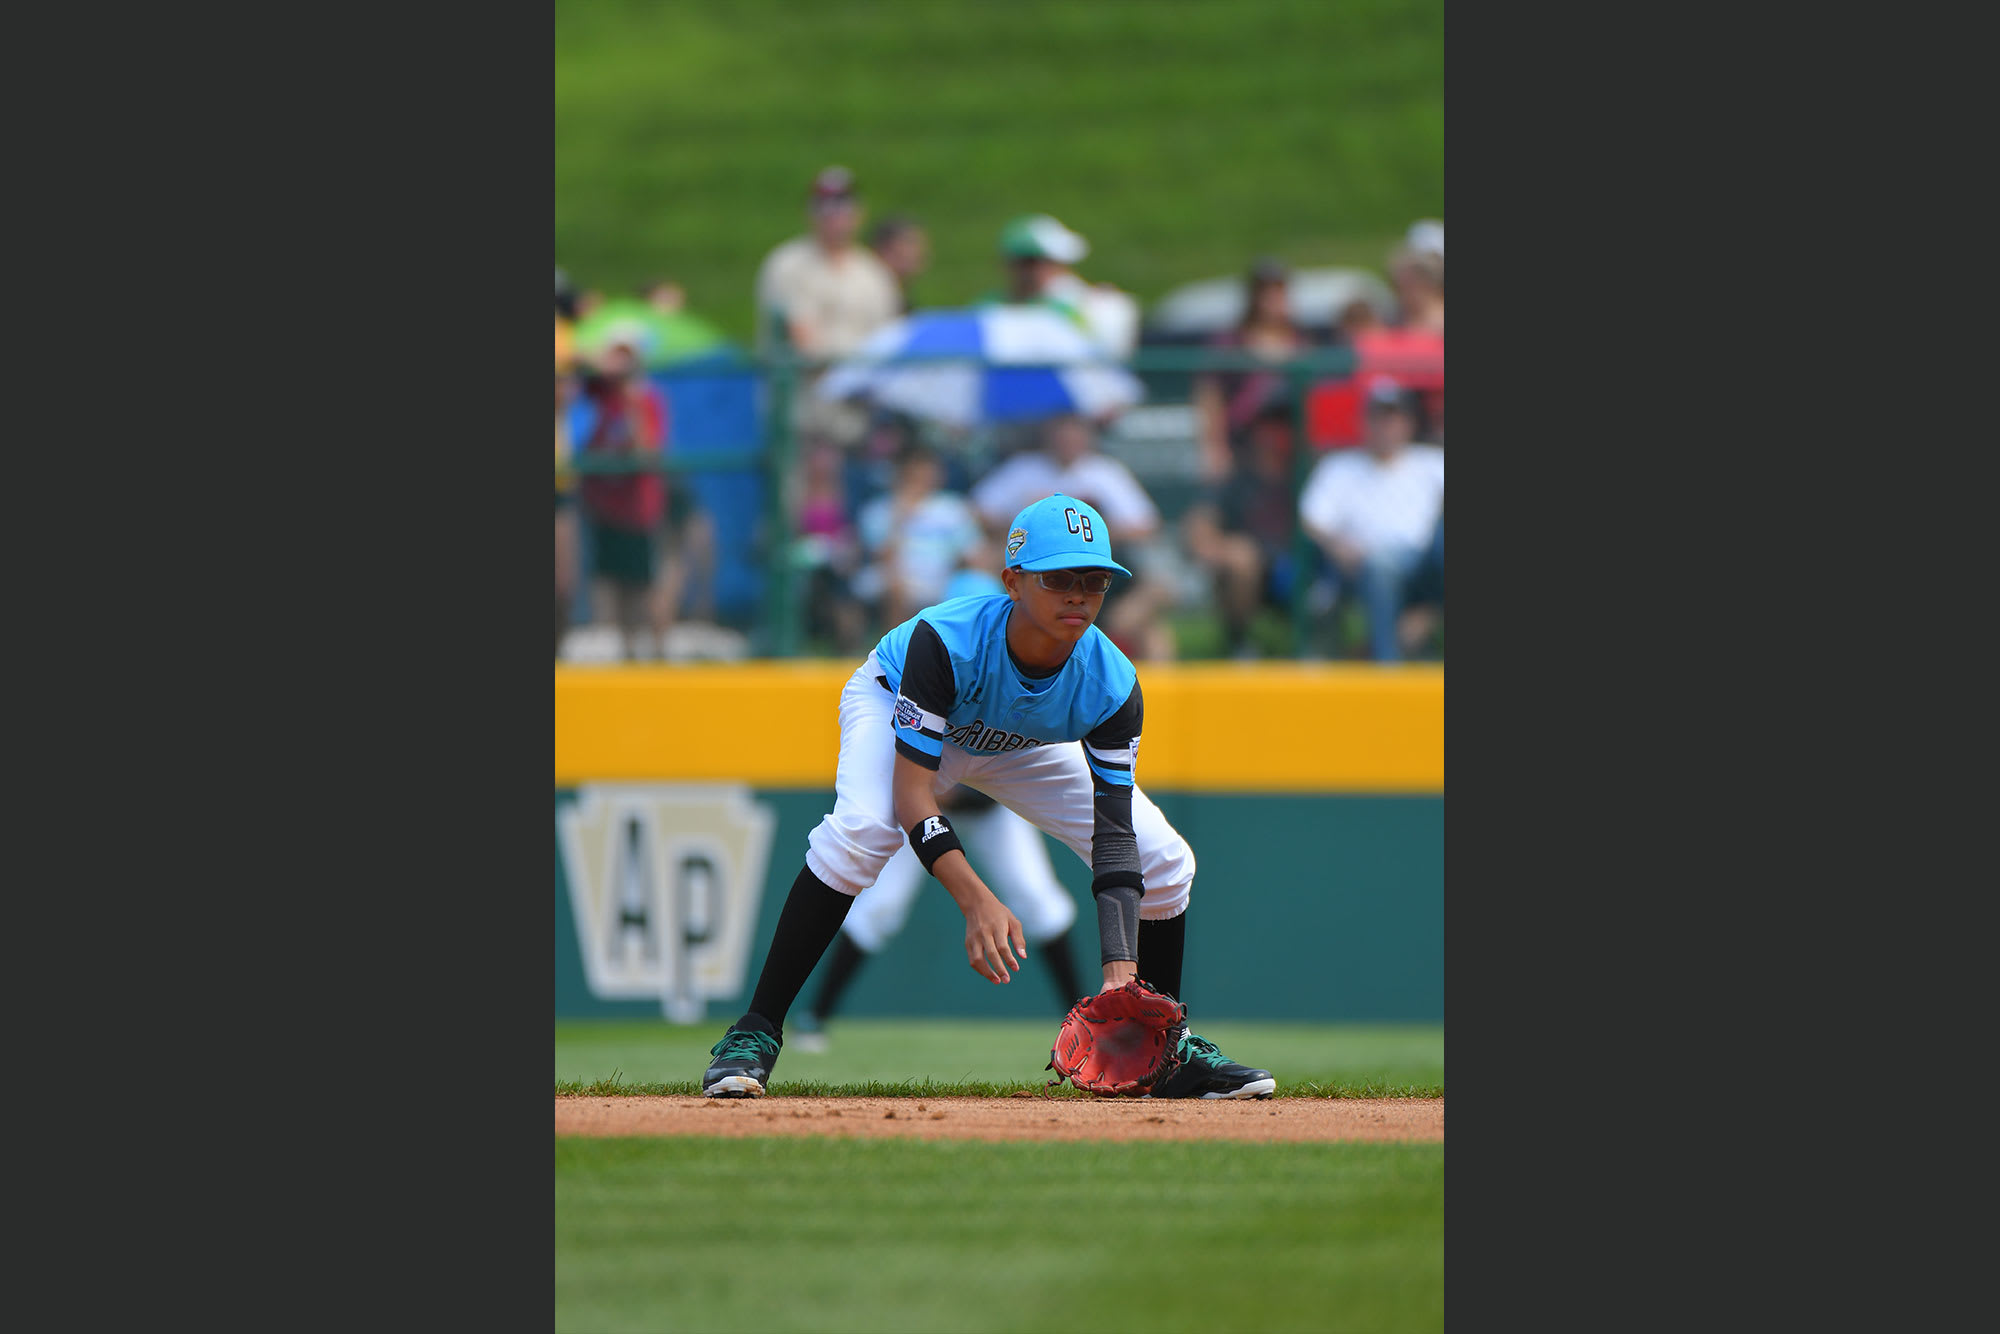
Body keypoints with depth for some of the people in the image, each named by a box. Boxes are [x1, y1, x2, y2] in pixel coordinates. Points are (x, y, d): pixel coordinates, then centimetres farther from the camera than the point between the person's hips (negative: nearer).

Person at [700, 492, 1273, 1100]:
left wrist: (1121, 971, -42)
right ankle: (754, 1037, -27)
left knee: (1164, 862, -8)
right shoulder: (945, 640, -41)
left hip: (1023, 748, 4)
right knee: (859, 831, -36)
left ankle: (1170, 1050, 17)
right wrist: (977, 902, -54)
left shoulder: (1113, 687, -31)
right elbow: (911, 792, -41)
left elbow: (1114, 834, -30)